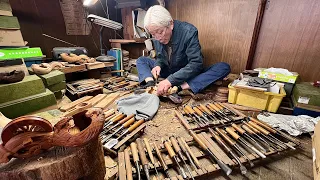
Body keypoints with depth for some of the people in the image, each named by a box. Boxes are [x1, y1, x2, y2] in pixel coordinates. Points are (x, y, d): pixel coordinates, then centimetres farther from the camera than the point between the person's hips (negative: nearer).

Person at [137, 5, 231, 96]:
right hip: (169, 72, 4)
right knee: (141, 60, 0)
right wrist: (158, 65, -20)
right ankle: (150, 83, -28)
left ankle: (180, 88, -38)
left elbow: (196, 63, -29)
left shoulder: (188, 31, -23)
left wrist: (171, 80, -39)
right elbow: (160, 57, 5)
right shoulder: (156, 37, -8)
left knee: (224, 67, -29)